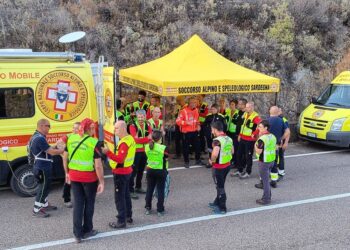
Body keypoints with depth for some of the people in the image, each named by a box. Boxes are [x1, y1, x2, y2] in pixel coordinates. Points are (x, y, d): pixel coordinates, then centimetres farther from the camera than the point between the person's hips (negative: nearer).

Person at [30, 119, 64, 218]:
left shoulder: (36, 136, 11)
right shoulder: (40, 138, -23)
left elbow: (47, 149, 15)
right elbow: (51, 152, -23)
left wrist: (56, 147, 4)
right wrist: (63, 150, -10)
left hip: (42, 167, 11)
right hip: (43, 168, -11)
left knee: (44, 187, 22)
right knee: (43, 188, -1)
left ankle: (45, 205, 36)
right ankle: (36, 211, 7)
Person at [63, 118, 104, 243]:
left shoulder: (71, 138, 0)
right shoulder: (94, 143, -15)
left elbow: (65, 158, 8)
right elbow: (98, 165, -16)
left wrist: (67, 172, 21)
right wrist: (102, 182, -9)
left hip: (74, 175, 4)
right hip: (89, 177, -4)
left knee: (78, 203, 12)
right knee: (89, 203, 15)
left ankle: (78, 234, 15)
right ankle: (87, 230, 28)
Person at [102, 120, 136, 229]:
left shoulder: (124, 143, -24)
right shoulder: (130, 138, 7)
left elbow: (120, 159, -30)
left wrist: (107, 152, -34)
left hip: (121, 173, -10)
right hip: (127, 171, 10)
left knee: (119, 197, -2)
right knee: (126, 195, 20)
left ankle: (121, 221, 4)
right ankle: (128, 216, 32)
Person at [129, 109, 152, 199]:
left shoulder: (147, 125, 6)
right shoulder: (133, 126, -10)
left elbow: (150, 138, -2)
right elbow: (136, 140, -19)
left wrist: (141, 139, -18)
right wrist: (146, 138, -18)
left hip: (145, 150, 6)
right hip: (136, 151, -6)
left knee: (141, 170, 16)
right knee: (134, 171, -7)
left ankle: (138, 187, 29)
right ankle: (131, 190, -4)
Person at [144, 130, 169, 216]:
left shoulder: (147, 147, -6)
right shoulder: (163, 148, -18)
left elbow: (147, 157, 6)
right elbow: (165, 160, -9)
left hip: (150, 170, 4)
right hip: (160, 171, -4)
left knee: (149, 189, 15)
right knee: (160, 190, 7)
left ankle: (147, 208, 22)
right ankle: (160, 210, 12)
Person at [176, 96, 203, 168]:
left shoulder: (196, 110, 6)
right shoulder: (184, 111, -14)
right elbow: (178, 121, -16)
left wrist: (198, 125, 5)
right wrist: (186, 122, -27)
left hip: (195, 131, 5)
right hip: (186, 132, -5)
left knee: (197, 146, 12)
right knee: (186, 147, 3)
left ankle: (198, 160, 28)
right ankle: (186, 162, 15)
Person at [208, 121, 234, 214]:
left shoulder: (217, 140, -23)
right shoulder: (228, 138, 3)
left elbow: (214, 154, -35)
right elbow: (232, 151, 15)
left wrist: (211, 160, -15)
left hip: (219, 167, -8)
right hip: (227, 165, 8)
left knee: (220, 187, 5)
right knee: (220, 185, 23)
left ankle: (222, 208, 16)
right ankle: (217, 203, 40)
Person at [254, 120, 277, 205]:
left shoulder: (262, 139, -22)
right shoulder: (273, 136, 4)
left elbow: (259, 151, -23)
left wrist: (255, 145, -4)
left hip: (264, 162, -8)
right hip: (272, 160, 8)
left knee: (265, 180, 2)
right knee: (267, 179, 21)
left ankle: (266, 199, 11)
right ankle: (268, 196, 30)